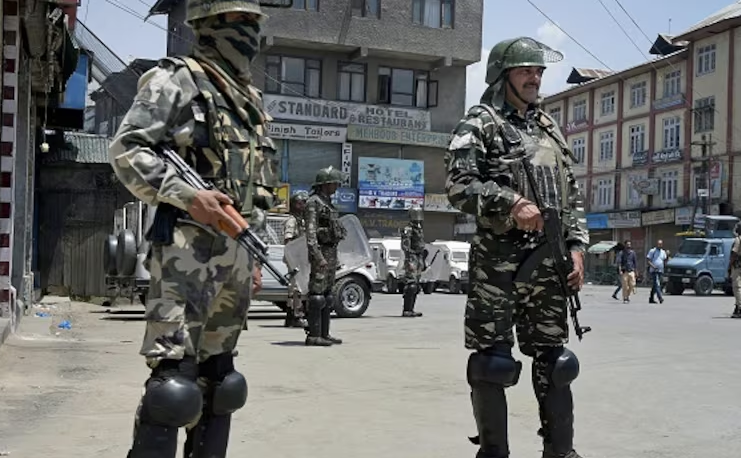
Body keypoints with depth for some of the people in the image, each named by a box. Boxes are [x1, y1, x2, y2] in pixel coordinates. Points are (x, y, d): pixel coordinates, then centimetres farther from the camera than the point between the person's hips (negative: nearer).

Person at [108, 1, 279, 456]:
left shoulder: (249, 97, 22)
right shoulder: (175, 79, -1)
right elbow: (126, 151, -10)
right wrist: (187, 196, -22)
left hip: (236, 250, 8)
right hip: (189, 246, -8)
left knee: (218, 376, 12)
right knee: (174, 375, -12)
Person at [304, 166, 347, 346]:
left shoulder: (328, 203, 20)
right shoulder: (313, 202, -9)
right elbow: (310, 232, -18)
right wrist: (318, 256, -26)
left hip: (331, 252, 10)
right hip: (321, 251, -10)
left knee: (328, 294, 10)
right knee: (317, 293, -9)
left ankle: (324, 334, 15)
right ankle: (313, 335, -9)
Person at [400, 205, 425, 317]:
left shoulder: (420, 229, 18)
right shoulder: (408, 230, -10)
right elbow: (405, 246, -18)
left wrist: (423, 262, 23)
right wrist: (409, 261, -24)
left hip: (419, 259, 9)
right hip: (412, 259, -9)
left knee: (416, 287, 10)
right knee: (411, 285, -13)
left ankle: (410, 309, 15)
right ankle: (406, 310, -13)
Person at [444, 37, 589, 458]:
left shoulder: (550, 128, 18)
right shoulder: (480, 124, 0)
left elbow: (572, 194, 18)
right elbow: (459, 186, -12)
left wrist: (576, 245, 7)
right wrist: (511, 202, -24)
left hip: (549, 261, 6)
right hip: (498, 260, -6)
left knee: (553, 360, 11)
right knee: (492, 362, 0)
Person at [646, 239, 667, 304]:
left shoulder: (663, 252, 15)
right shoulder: (652, 251, -2)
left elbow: (665, 261, 17)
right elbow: (648, 260, -6)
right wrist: (653, 266, -21)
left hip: (660, 271, 6)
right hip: (654, 271, -6)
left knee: (654, 285, 12)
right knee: (657, 284, -16)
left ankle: (651, 299, 20)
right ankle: (660, 298, -26)